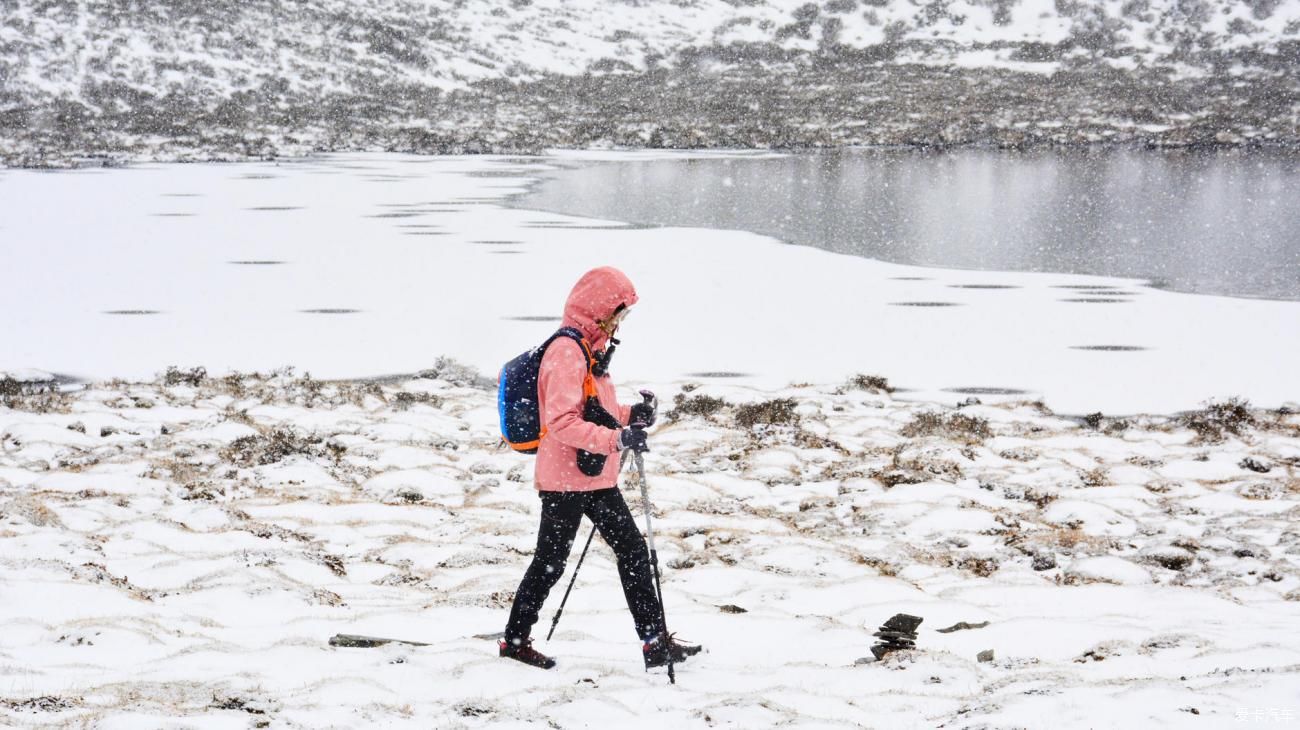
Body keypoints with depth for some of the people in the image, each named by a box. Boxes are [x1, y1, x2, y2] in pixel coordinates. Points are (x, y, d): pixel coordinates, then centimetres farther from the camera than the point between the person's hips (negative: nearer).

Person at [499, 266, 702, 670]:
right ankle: (515, 638, 16)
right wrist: (617, 438, -32)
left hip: (596, 476, 10)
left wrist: (629, 415, 6)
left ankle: (655, 641, 9)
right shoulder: (567, 352, -18)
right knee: (551, 562, 2)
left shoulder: (592, 349, 14)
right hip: (565, 478, -10)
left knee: (632, 550, 7)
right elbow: (561, 420, -27)